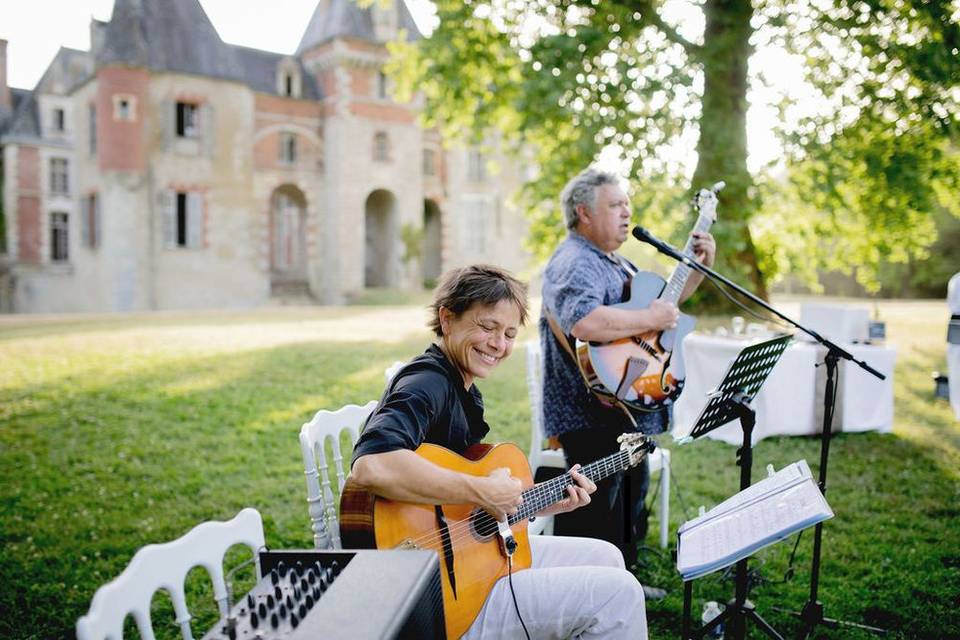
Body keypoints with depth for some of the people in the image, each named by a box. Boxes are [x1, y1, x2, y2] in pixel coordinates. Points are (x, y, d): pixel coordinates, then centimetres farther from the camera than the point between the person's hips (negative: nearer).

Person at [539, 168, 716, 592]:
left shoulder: (614, 262, 17)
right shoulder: (574, 263, -19)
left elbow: (666, 300, 28)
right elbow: (584, 322, -40)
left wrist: (701, 265, 14)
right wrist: (650, 319, -26)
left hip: (629, 410, 11)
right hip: (593, 419, -11)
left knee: (630, 501, 23)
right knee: (595, 523, -2)